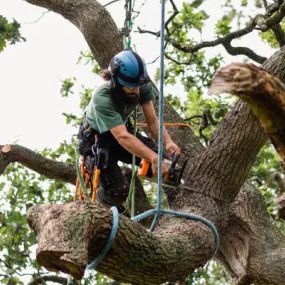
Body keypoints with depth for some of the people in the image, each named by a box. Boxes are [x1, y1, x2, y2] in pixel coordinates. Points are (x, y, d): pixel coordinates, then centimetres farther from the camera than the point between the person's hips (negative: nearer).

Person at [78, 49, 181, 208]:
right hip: (96, 140, -5)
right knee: (117, 192, -22)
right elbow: (122, 137, -47)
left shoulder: (143, 88, -22)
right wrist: (154, 158, -58)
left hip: (123, 130, 5)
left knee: (162, 161, -17)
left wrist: (168, 142, -41)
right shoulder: (102, 99, -38)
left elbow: (152, 121, -20)